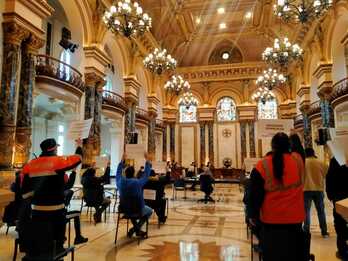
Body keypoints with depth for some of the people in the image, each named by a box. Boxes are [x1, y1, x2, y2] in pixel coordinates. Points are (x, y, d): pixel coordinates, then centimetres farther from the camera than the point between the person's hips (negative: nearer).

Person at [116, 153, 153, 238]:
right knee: (149, 211, 26)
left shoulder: (120, 182, -11)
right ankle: (137, 228, 11)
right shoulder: (138, 182, -23)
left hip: (124, 208, 4)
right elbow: (146, 174, -11)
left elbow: (118, 173, 8)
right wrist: (147, 161, -4)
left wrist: (122, 161, 16)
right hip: (137, 209, -4)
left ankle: (136, 229, 31)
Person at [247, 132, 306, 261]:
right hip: (294, 218, 1)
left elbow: (255, 194, -8)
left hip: (271, 219, -1)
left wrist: (252, 215, 3)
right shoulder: (298, 160, -9)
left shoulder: (262, 165, -12)